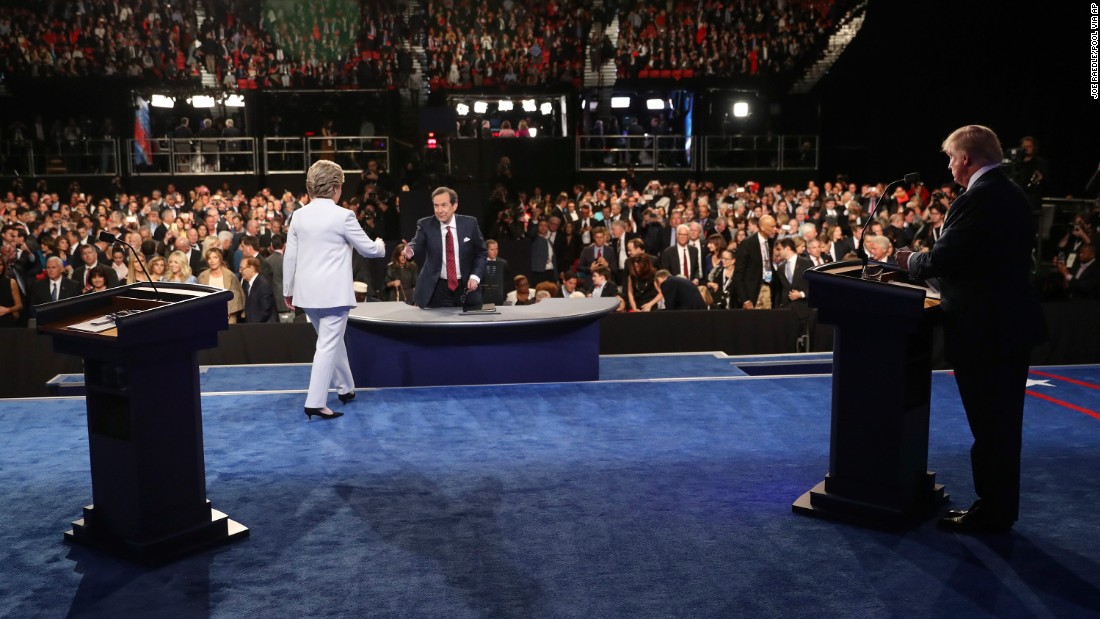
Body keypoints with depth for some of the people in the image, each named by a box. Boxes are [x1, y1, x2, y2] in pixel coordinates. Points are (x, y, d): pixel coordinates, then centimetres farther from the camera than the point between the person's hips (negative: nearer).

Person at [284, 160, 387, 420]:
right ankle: (315, 402, -8)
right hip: (333, 291, -6)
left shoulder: (299, 215, 4)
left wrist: (288, 290, 17)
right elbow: (368, 248, -1)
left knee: (332, 340, 21)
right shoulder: (343, 215, -10)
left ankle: (345, 388, 34)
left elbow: (289, 256, 7)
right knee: (329, 345, -3)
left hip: (308, 291, 6)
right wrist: (381, 246, 22)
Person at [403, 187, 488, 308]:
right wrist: (410, 251, -42)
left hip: (466, 287, 1)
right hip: (436, 289, -1)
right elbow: (417, 245, -18)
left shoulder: (470, 223, -1)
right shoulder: (425, 225, -3)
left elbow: (481, 252, 5)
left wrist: (475, 276, -8)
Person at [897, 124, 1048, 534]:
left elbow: (942, 259, -21)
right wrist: (924, 260, 16)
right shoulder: (1012, 193, 11)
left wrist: (911, 261, -1)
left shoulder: (978, 198, -19)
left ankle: (991, 513, 12)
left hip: (983, 329, -10)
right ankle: (1001, 507, 28)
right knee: (1004, 423, 17)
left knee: (988, 425, 1)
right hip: (1013, 322, 10)